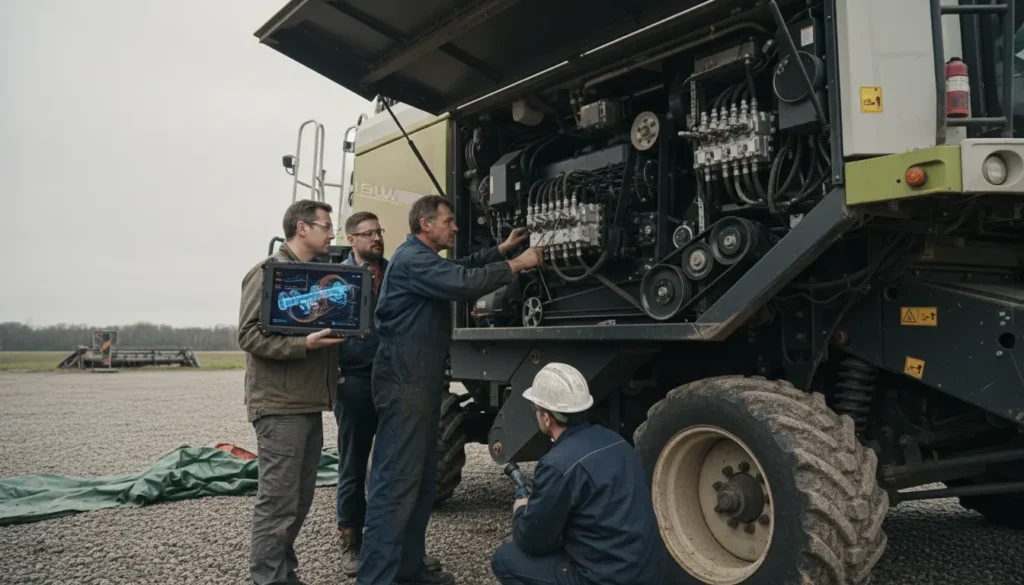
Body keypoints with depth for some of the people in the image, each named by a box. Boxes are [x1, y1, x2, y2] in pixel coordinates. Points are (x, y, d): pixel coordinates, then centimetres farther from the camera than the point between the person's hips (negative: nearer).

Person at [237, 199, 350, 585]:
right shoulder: (267, 273, -7)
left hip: (309, 404, 8)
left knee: (300, 500, 13)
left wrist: (344, 331, 6)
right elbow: (249, 335, -15)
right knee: (278, 501, -6)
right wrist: (303, 344, -23)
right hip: (280, 406, -8)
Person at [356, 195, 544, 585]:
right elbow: (465, 283, -24)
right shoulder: (412, 258, -14)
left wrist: (503, 249, 22)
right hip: (405, 382, -11)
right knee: (396, 482, -12)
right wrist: (517, 265, -14)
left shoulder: (424, 258, 20)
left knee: (422, 480, 15)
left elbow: (462, 269, 30)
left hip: (420, 381, 11)